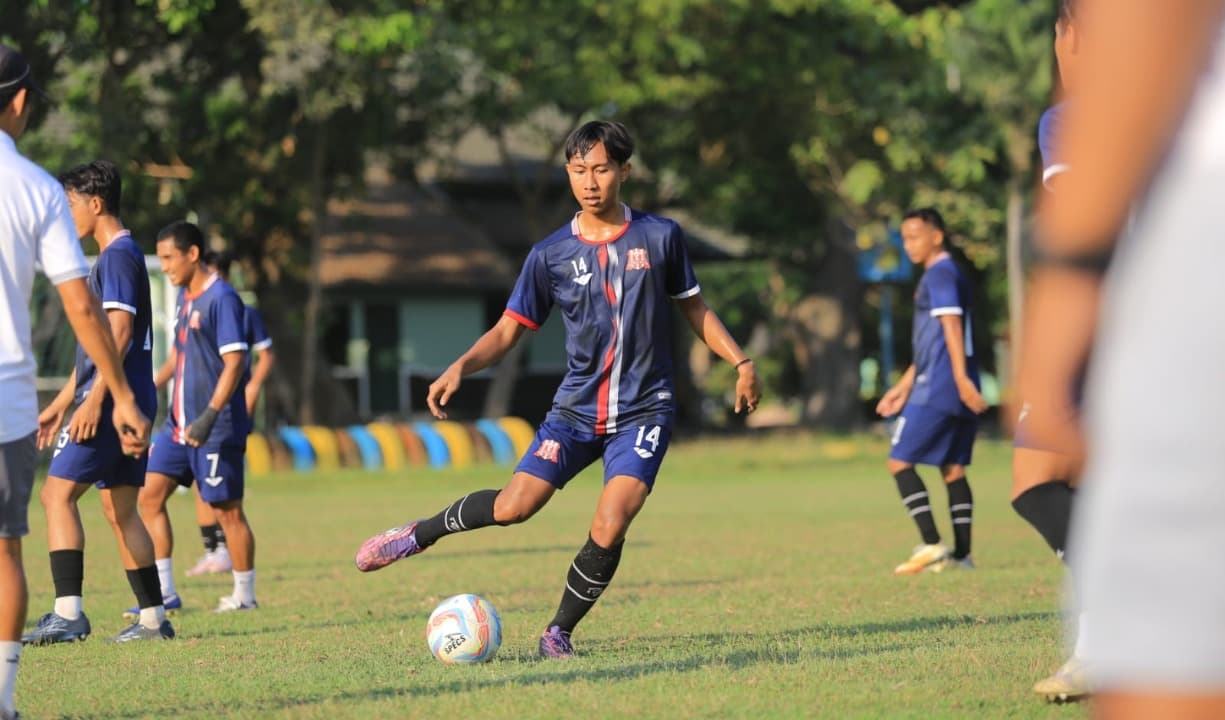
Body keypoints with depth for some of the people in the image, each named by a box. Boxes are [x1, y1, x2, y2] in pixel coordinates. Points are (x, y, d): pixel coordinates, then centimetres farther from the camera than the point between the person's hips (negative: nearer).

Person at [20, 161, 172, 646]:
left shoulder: (118, 256, -10)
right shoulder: (115, 257, 21)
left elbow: (119, 332, -20)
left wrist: (94, 398, -24)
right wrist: (61, 404, 26)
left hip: (114, 399, -10)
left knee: (57, 494, -12)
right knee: (120, 509, 11)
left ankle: (68, 614, -19)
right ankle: (153, 619, 10)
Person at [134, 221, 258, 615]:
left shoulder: (221, 298, -14)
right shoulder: (185, 297, 13)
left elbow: (234, 363, -19)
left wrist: (209, 417, -24)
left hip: (216, 430, -9)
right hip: (179, 423, 9)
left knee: (227, 510, -1)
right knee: (149, 496, 2)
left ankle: (245, 594, 11)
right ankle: (164, 591, 5)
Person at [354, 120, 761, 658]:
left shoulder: (659, 238, -1)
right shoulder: (550, 255, -1)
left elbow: (693, 308, 13)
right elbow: (506, 332, 1)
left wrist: (740, 361, 5)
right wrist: (460, 367, -17)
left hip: (643, 411, -1)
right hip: (576, 409, 1)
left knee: (609, 528, -19)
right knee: (514, 505, -12)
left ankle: (560, 632, 2)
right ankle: (418, 535, 15)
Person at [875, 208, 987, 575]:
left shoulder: (940, 275, -8)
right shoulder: (951, 274, 22)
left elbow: (952, 327, -20)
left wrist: (961, 379, -28)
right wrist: (904, 386, 28)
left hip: (937, 389, -10)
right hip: (959, 392, 10)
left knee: (899, 461, -5)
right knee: (953, 469, 9)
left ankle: (932, 544, -13)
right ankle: (961, 553, 5)